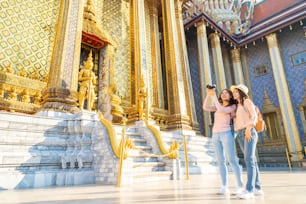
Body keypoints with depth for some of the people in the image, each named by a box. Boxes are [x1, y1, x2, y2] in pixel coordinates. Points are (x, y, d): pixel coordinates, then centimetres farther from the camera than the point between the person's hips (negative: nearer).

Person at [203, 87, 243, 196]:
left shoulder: (233, 106, 2)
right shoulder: (218, 106, 17)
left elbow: (222, 110, -16)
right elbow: (205, 107, 3)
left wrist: (214, 96, -14)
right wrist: (208, 94, -7)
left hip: (226, 134, -5)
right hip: (216, 135, 5)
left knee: (232, 160, -11)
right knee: (221, 161, 1)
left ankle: (240, 187, -5)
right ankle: (224, 187, 2)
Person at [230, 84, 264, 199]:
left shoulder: (247, 101, 4)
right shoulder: (237, 106, 24)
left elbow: (254, 116, -9)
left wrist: (248, 128, -20)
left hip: (249, 133, -7)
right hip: (240, 135, 7)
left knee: (249, 160, -17)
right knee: (251, 161, 6)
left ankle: (249, 190, -22)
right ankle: (257, 188, 9)